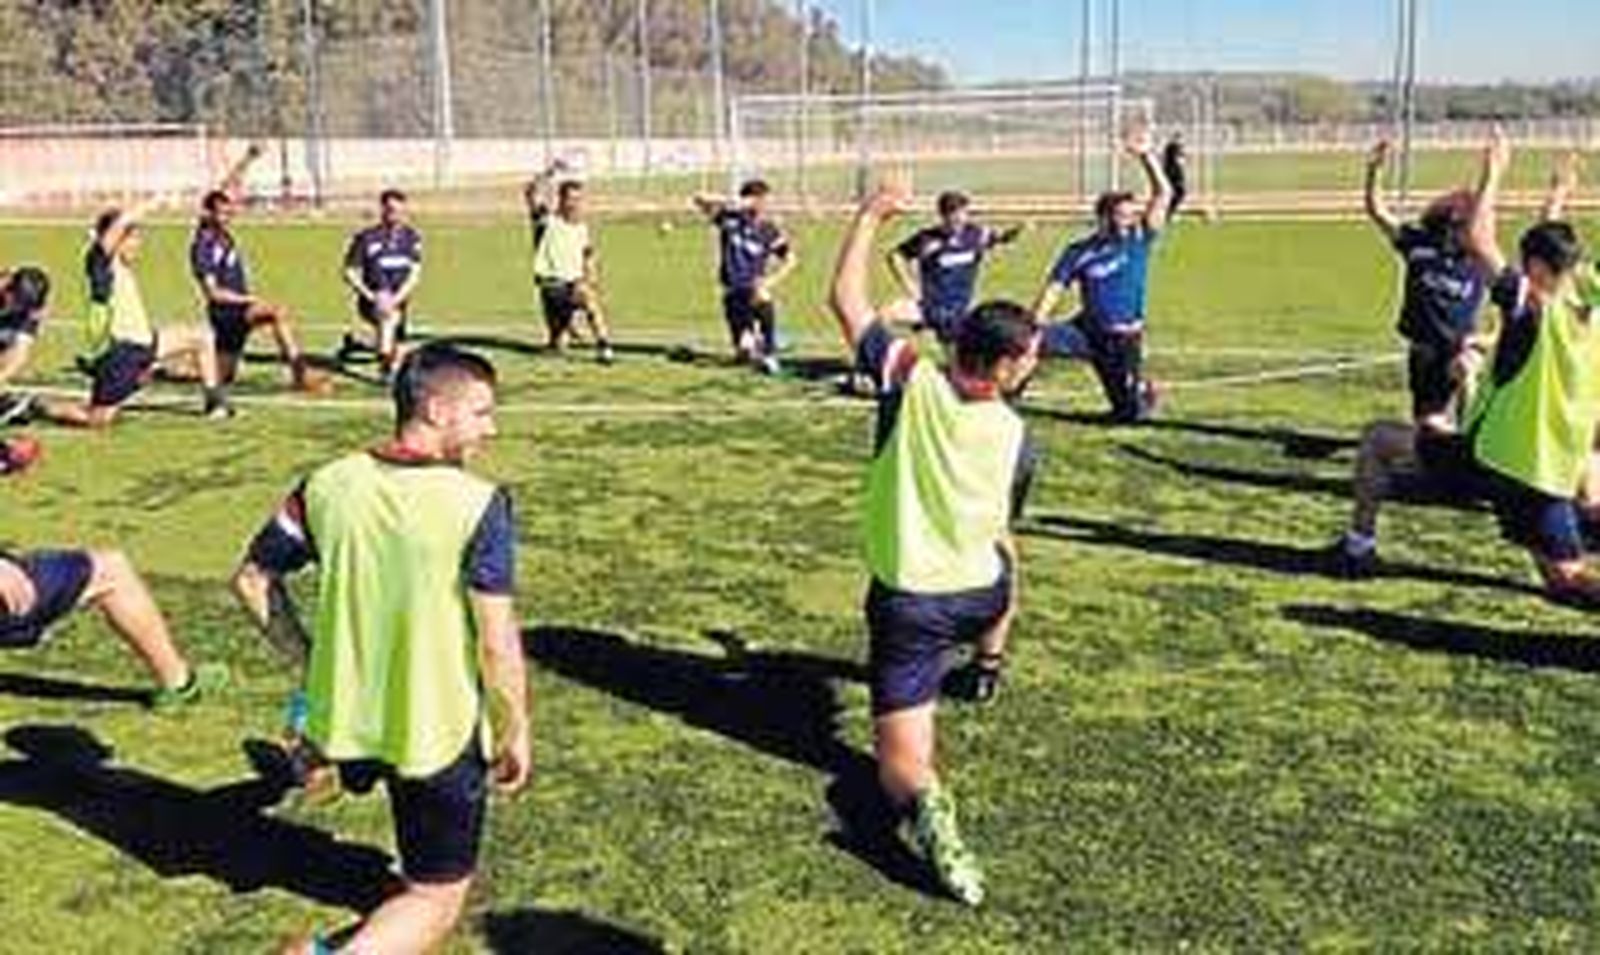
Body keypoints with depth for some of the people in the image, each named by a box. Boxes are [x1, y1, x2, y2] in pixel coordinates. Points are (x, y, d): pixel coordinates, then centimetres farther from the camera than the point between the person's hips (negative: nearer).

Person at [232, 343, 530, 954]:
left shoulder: (327, 486, -6)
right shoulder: (479, 505, -21)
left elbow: (253, 580, 4)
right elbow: (497, 642, -19)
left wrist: (309, 655, 13)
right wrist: (515, 733, -6)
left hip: (343, 719, 6)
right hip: (440, 736, -6)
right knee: (436, 901, 7)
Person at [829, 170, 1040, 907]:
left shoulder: (911, 381, -13)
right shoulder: (1013, 434, -7)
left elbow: (846, 300, -6)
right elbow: (1003, 527, 9)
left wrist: (871, 216, 2)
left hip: (906, 604, -3)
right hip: (979, 595, 3)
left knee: (900, 758, -3)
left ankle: (925, 802, -37)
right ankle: (986, 666, 61)